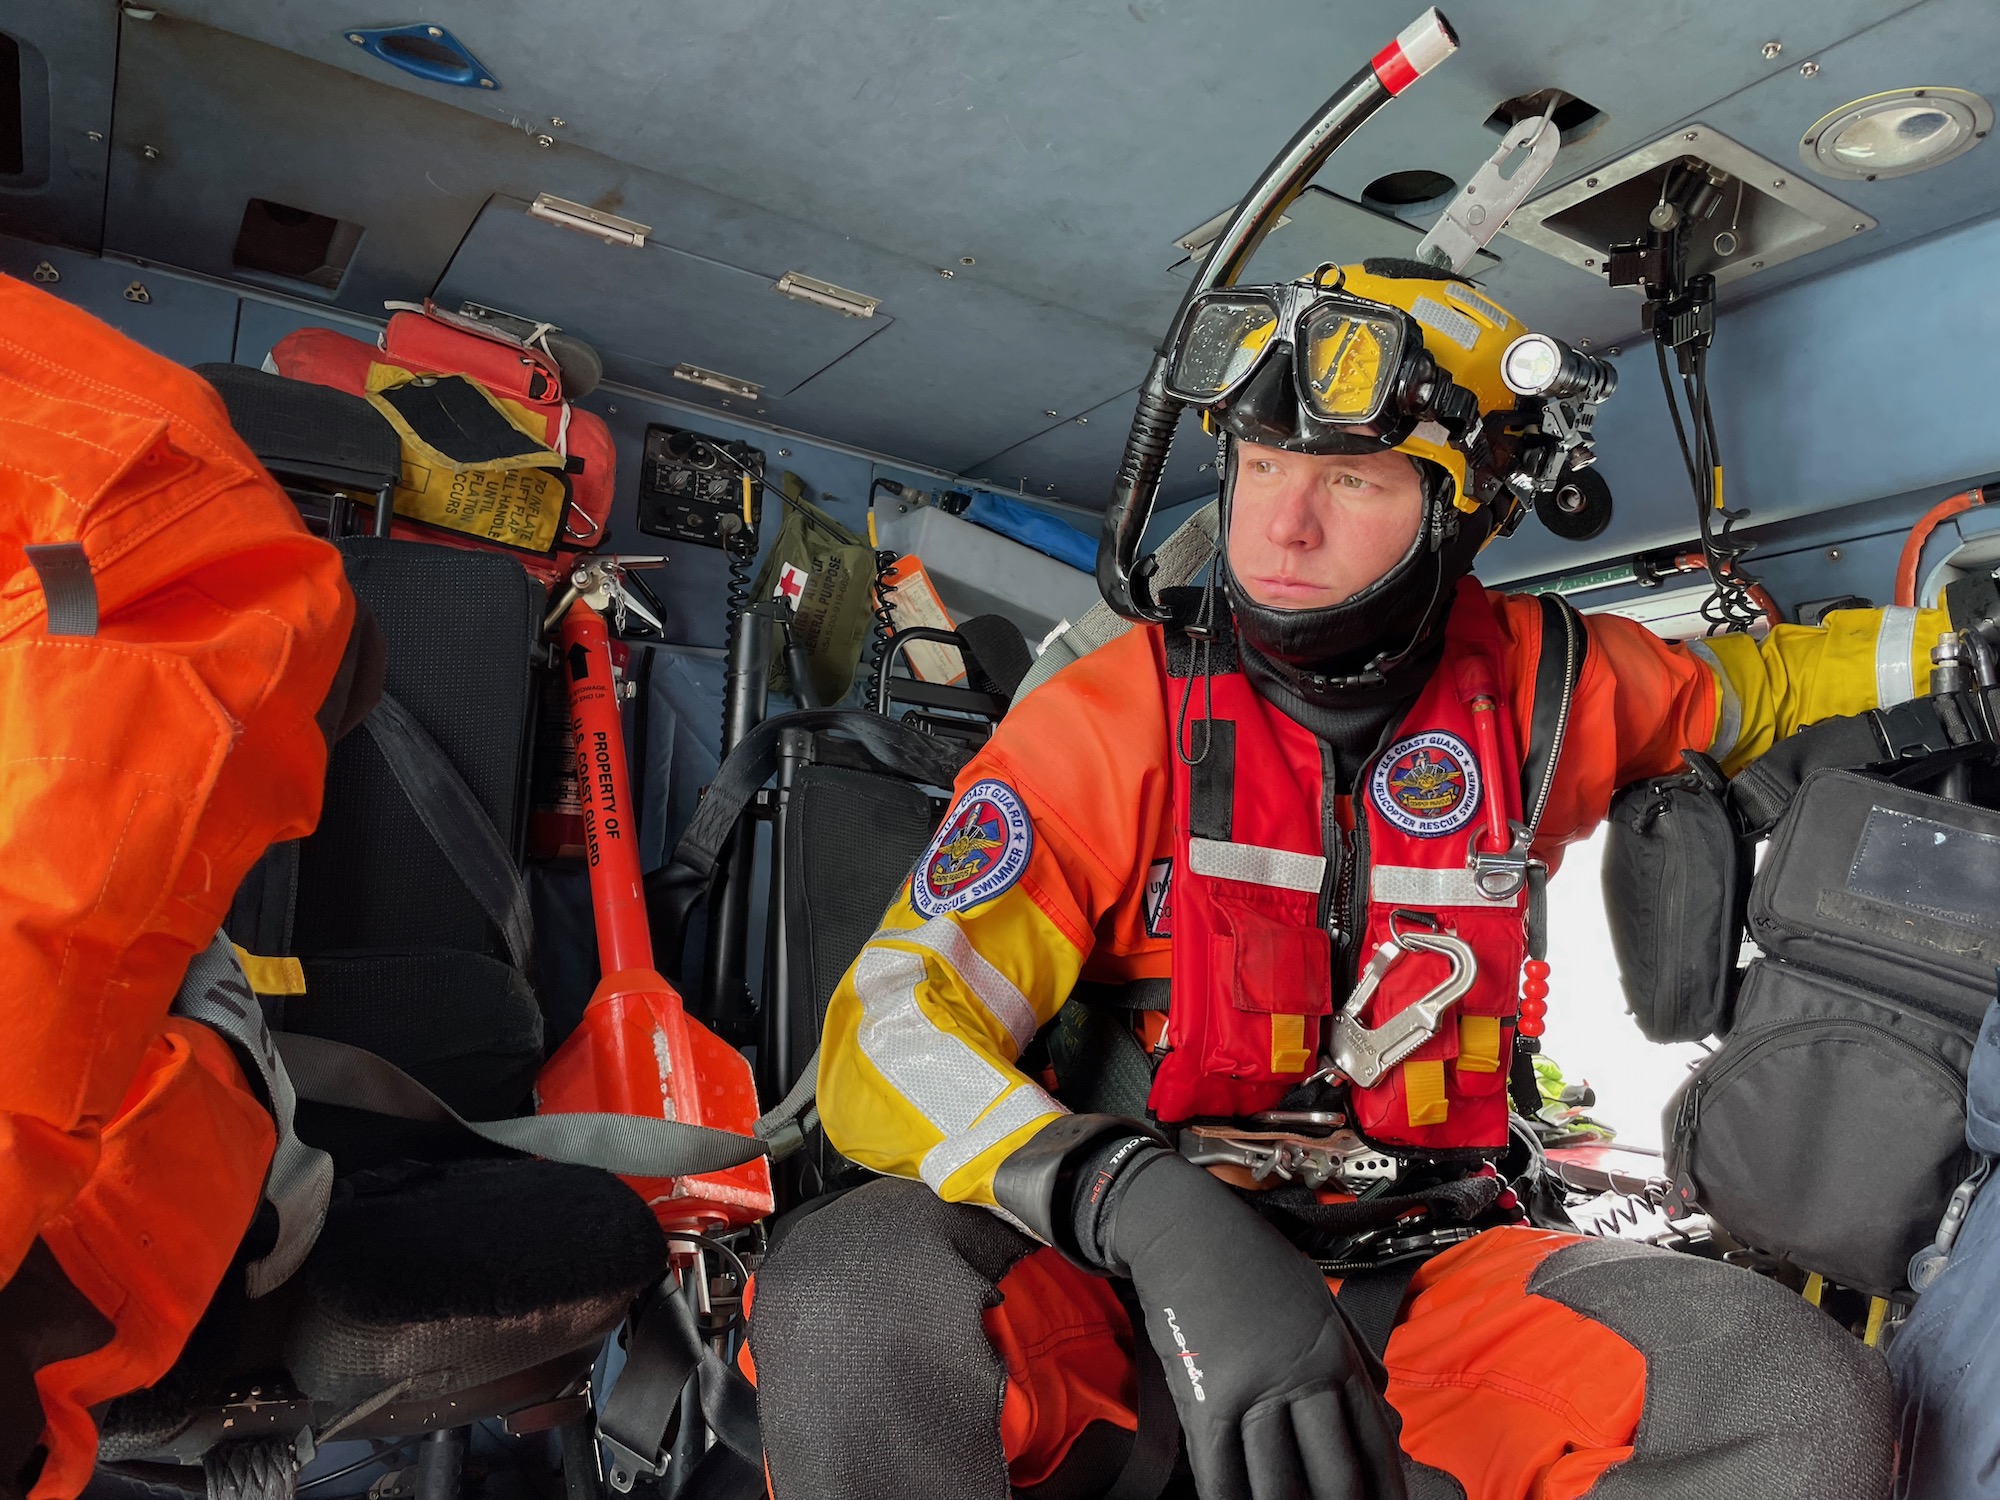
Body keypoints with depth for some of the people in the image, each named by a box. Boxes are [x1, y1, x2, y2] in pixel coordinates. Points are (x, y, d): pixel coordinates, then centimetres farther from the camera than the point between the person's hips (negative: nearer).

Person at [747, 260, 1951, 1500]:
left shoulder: (1539, 687, 2)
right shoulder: (1119, 715, -9)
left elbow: (1749, 683, 27)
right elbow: (892, 1035, -17)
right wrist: (1147, 1208, -33)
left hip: (1427, 1265, 4)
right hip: (1127, 1266, -3)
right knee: (852, 1297, -33)